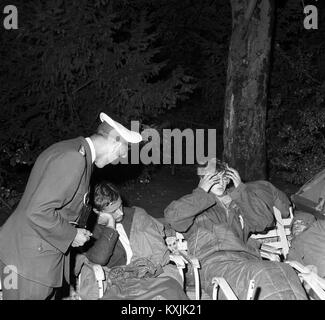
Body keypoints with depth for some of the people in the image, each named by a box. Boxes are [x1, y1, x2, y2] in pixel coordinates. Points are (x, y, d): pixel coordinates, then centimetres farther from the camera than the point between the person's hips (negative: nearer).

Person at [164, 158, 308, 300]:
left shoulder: (237, 203, 31)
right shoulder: (196, 205, 17)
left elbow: (264, 221, 17)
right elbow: (172, 215, -5)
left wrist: (241, 190, 15)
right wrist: (202, 192, 2)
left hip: (248, 260, 4)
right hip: (215, 263, -4)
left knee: (285, 272, -29)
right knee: (262, 276, -35)